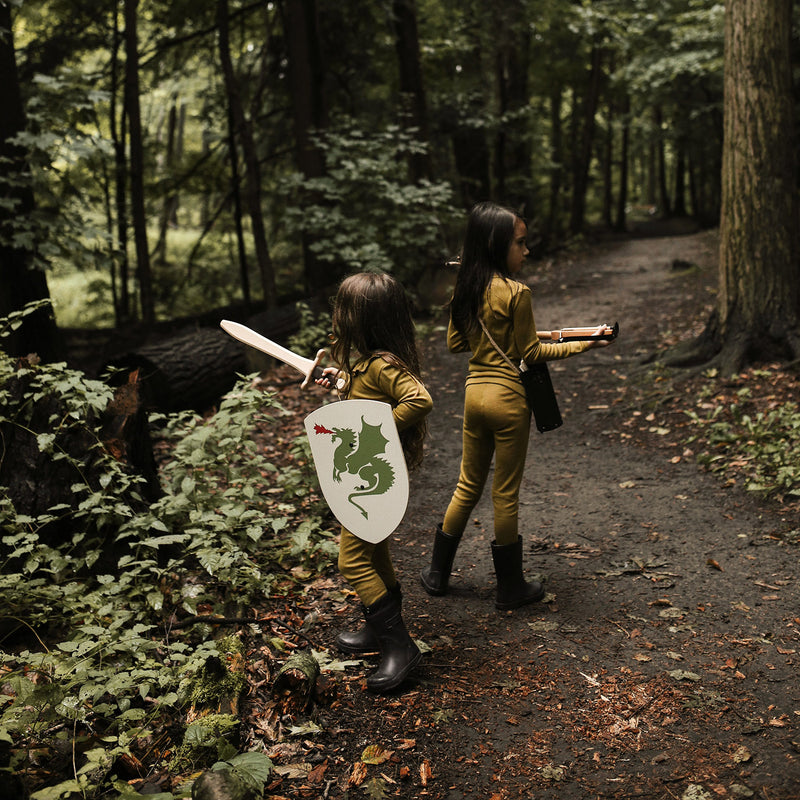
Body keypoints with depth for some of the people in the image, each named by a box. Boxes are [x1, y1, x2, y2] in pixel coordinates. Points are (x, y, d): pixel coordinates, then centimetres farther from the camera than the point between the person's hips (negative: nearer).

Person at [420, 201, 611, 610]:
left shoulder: (465, 288, 3)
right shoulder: (516, 293, -17)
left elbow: (455, 342, 12)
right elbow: (530, 352, -11)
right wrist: (581, 344, -4)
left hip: (474, 390, 6)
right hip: (508, 398, -6)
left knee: (468, 485, 19)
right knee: (505, 494, 5)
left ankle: (437, 573, 28)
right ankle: (510, 587, 20)